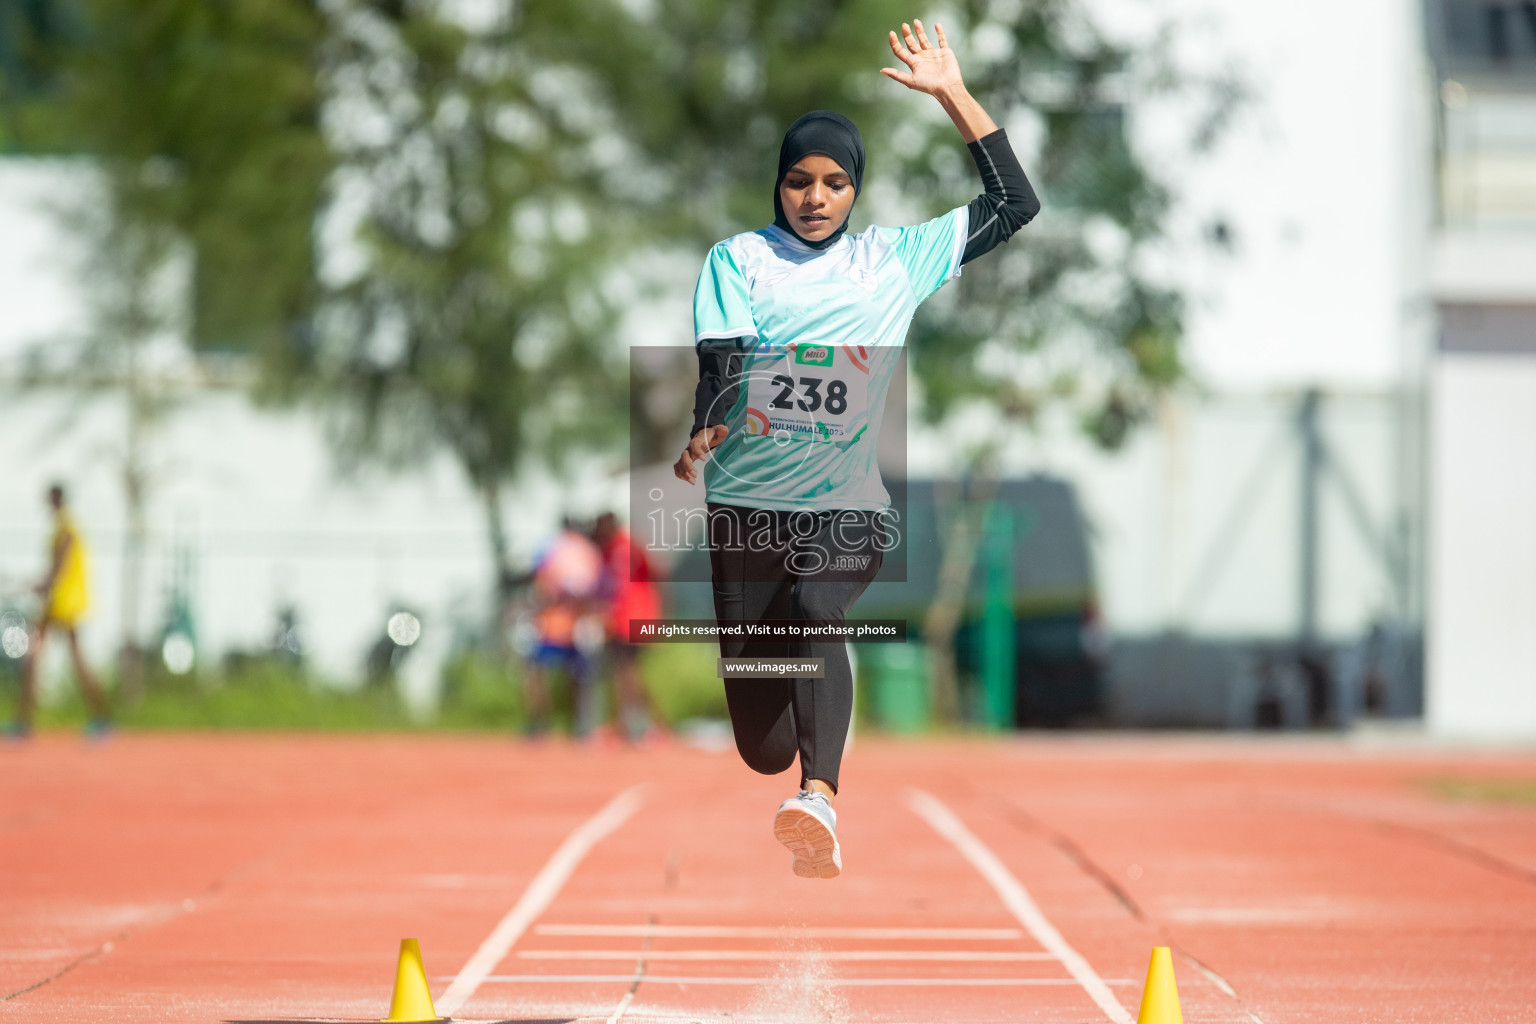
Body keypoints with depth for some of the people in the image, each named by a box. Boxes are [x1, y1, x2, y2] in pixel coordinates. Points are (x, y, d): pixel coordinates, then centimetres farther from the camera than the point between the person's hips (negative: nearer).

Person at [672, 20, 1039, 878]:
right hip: (747, 506, 1)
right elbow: (720, 359, -8)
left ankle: (820, 801, -51)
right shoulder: (737, 260, 6)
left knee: (814, 612, -36)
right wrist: (706, 430, -30)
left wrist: (954, 95, 4)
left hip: (850, 509, -1)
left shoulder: (897, 259, 9)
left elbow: (1016, 204, 9)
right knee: (764, 753, 1)